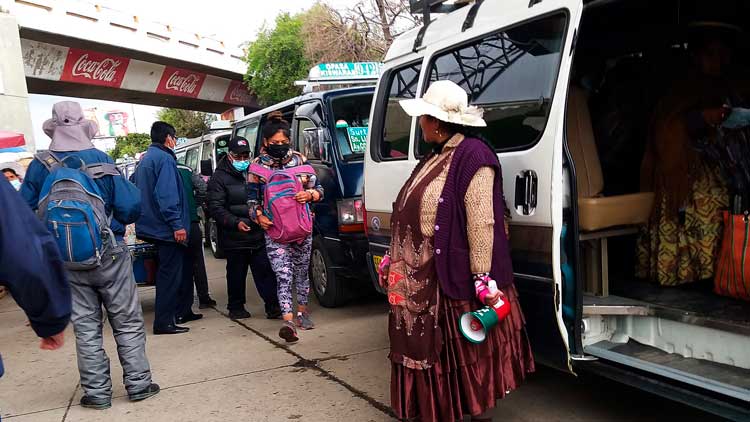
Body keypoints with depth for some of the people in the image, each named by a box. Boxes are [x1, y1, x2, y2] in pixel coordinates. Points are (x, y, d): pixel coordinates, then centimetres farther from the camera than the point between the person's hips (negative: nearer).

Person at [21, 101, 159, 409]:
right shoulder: (102, 160, -9)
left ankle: (97, 391, 18)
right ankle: (138, 384, 14)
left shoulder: (40, 166, -3)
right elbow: (130, 205, -12)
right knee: (127, 322, 9)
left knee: (86, 327, 12)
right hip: (110, 254, -2)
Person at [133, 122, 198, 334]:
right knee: (170, 273, -4)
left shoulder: (145, 159, 18)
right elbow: (166, 195, -23)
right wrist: (177, 224, -24)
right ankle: (164, 322, 1)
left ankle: (183, 311, 28)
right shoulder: (164, 158, -14)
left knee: (182, 268, 19)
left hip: (153, 226, 10)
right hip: (167, 227, -10)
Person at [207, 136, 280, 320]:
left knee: (265, 270, 1)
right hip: (234, 238, -4)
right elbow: (215, 208, -9)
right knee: (236, 274, 7)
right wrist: (235, 222, -22)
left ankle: (273, 306, 4)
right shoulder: (220, 177, -2)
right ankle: (236, 307, 21)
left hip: (259, 234, 4)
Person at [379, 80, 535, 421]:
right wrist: (395, 263, 23)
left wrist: (483, 279, -23)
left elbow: (481, 223, -21)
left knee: (465, 352, 7)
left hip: (455, 280, -9)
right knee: (429, 348, 18)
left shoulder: (472, 157, -15)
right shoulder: (435, 158, 13)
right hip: (423, 281, 9)